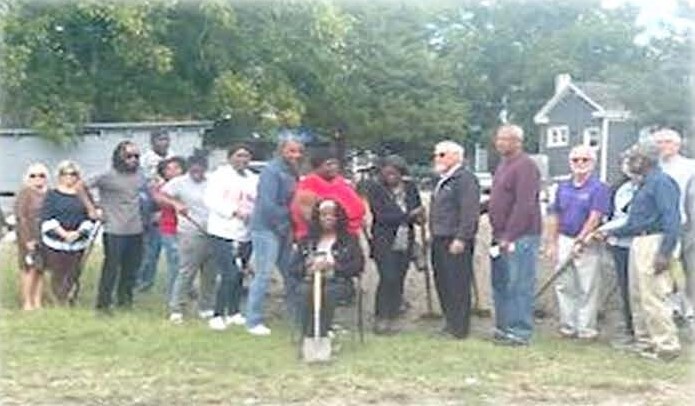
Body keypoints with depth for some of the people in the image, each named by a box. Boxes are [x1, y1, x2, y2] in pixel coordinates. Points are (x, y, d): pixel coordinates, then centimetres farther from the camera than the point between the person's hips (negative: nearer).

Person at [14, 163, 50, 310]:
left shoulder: (47, 193, 9)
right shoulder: (25, 193, -8)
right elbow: (21, 217, -11)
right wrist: (28, 240, -15)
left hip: (45, 237, 6)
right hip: (30, 236, -6)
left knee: (40, 270, 8)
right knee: (30, 269, -4)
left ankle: (37, 302, 14)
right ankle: (27, 303, 2)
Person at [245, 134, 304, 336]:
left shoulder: (292, 172, 13)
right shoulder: (272, 171, -14)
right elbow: (268, 204, -21)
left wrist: (292, 228, 8)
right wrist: (284, 225, -16)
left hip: (283, 230, 9)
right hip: (267, 229, -9)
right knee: (263, 275, -6)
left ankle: (297, 316, 25)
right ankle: (253, 321, 0)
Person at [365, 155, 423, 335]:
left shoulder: (410, 188, 7)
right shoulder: (375, 189, -5)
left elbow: (418, 213, 14)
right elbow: (382, 216, -13)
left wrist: (419, 217, -11)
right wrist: (409, 215, -17)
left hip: (405, 243, 4)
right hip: (384, 242, -4)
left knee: (398, 281, 6)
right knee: (388, 279, -13)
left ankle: (390, 318, 13)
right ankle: (382, 318, -4)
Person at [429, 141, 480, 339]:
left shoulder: (465, 178, -12)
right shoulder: (443, 180, 20)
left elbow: (469, 212, -19)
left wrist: (460, 239, -23)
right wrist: (433, 234, 19)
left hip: (456, 242, -10)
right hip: (439, 241, 10)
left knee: (458, 286, -4)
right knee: (442, 284, 15)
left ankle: (459, 328, 2)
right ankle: (450, 323, 25)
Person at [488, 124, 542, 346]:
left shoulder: (525, 166, -13)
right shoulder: (504, 165, 18)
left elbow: (524, 206, -20)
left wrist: (509, 237, -21)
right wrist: (497, 235, 16)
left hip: (519, 238, -10)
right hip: (501, 237, 10)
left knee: (518, 286, -5)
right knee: (500, 286, 14)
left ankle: (520, 332, 0)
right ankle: (503, 327, 23)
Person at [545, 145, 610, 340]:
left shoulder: (599, 188, -5)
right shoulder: (563, 187, 12)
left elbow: (595, 218, -13)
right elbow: (554, 216, 13)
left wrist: (580, 241, -17)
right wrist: (552, 243, 7)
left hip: (587, 243, -5)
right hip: (564, 240, 5)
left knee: (588, 288, -1)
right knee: (564, 285, 8)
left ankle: (586, 328, 6)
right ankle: (568, 325, 17)